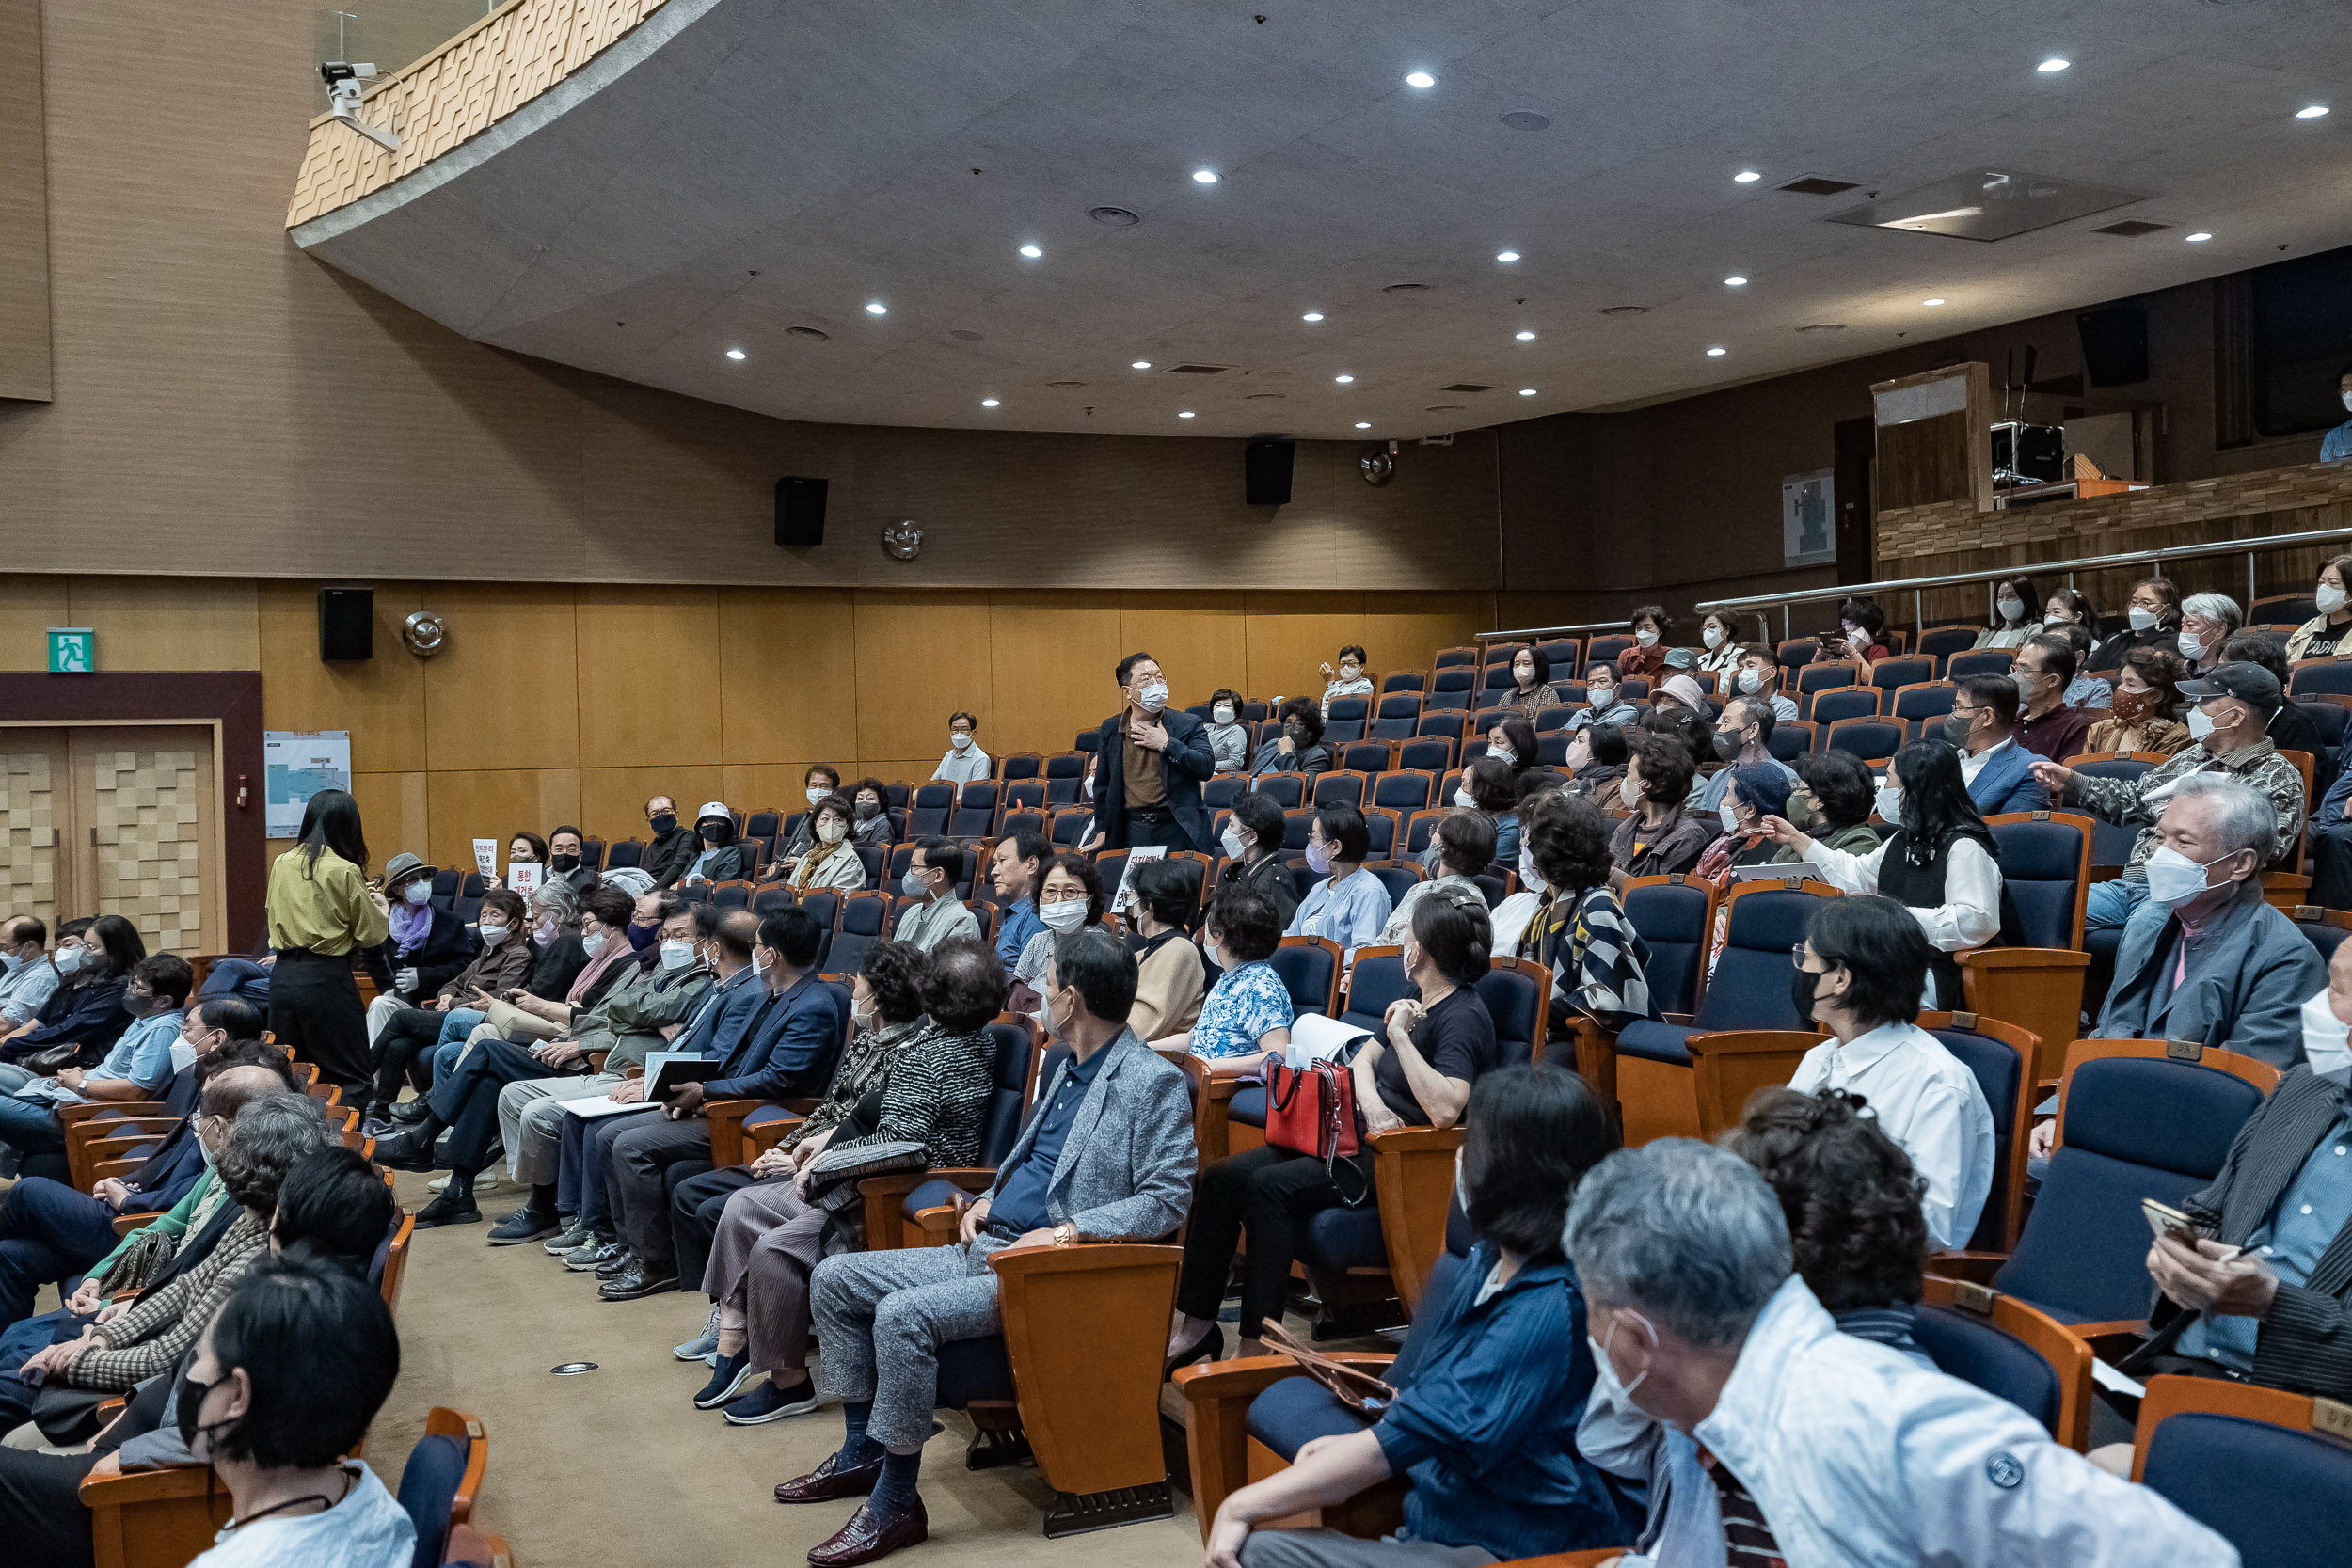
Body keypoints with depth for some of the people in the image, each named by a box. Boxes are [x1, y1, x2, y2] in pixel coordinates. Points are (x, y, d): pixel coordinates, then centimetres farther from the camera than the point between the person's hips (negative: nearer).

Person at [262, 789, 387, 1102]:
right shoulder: (345, 871, -9)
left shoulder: (281, 864, 7)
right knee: (350, 1080, 1)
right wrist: (382, 907, 18)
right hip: (326, 978, -6)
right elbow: (371, 934, -4)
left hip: (282, 976, 6)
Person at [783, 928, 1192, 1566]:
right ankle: (862, 1453, 18)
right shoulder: (1067, 1068, 17)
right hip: (987, 1248, 10)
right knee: (834, 1279, 6)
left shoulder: (1155, 1083, -12)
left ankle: (895, 1502, -13)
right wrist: (987, 1200, 11)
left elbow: (1165, 1200, -18)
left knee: (903, 1314, -29)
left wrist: (1068, 1230, -23)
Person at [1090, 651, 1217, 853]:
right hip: (1131, 832, 2)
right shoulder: (1109, 729, 9)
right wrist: (1102, 831, 14)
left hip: (1177, 830, -2)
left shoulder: (1187, 725, 2)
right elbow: (1102, 786, 16)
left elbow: (1207, 767, -10)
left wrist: (1166, 745, -13)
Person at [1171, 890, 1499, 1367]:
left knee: (1270, 1186, -28)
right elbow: (1362, 1059, 19)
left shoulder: (1464, 1017, -14)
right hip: (1364, 1139, 9)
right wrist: (1371, 1103, -4)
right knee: (1221, 1177, -6)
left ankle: (1258, 1346, -23)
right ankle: (1196, 1324, -2)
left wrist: (1400, 1034, -23)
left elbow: (1445, 1109, -29)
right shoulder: (1417, 1001, 15)